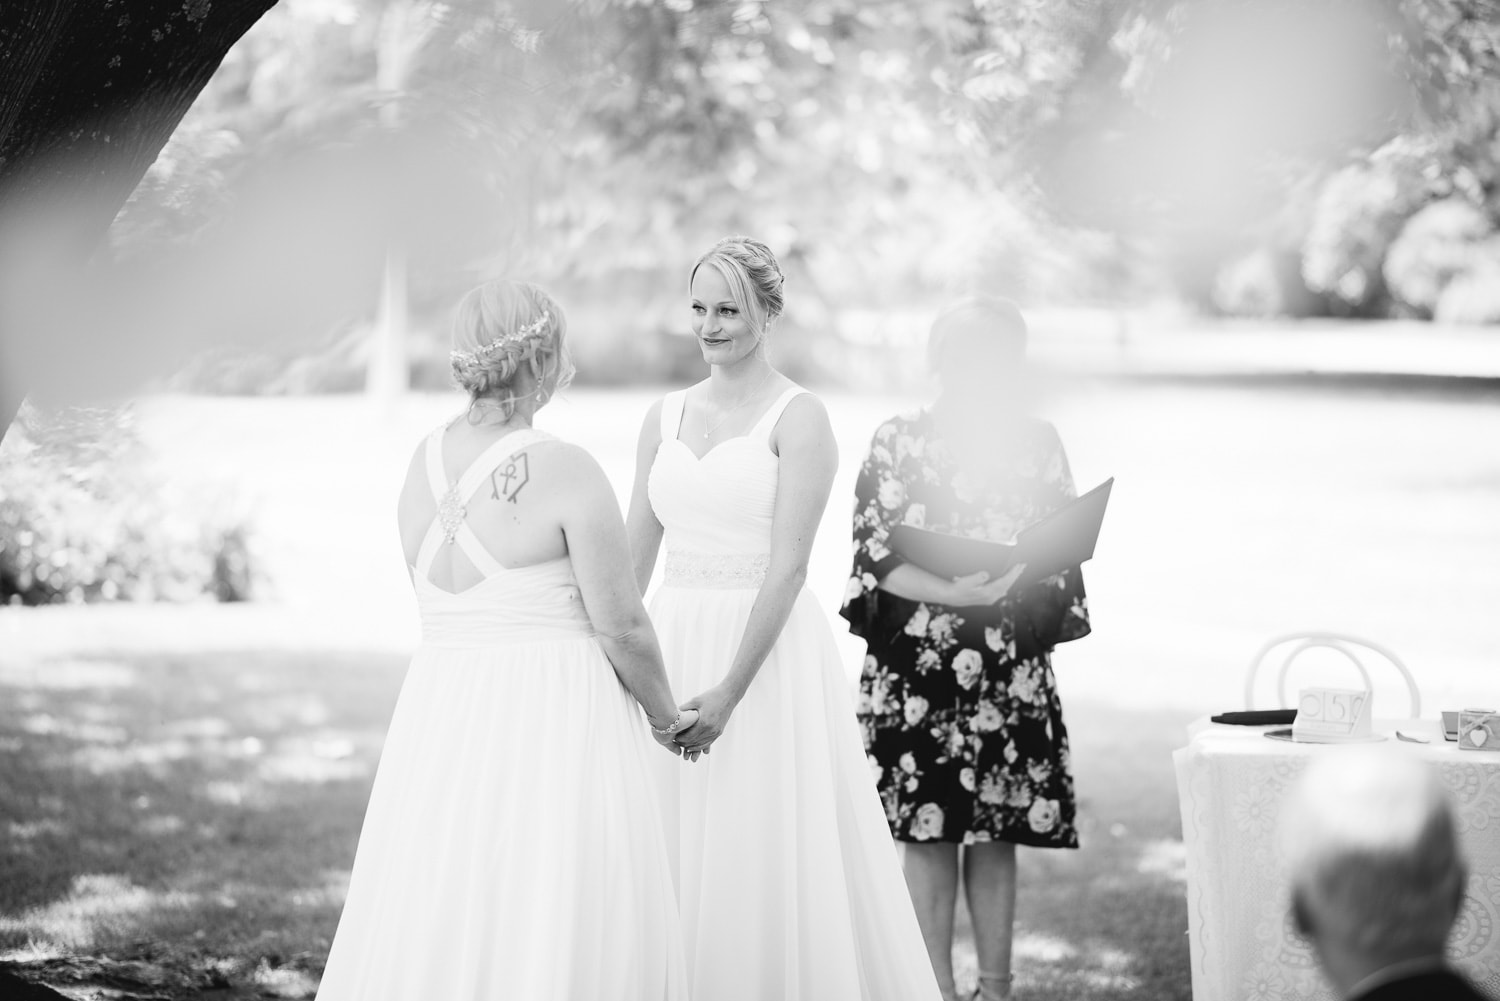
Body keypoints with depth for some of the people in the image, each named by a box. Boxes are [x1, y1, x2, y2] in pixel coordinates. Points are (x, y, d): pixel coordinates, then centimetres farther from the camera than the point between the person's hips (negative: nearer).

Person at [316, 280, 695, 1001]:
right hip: (552, 720, -6)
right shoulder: (566, 470, -12)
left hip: (438, 718, 6)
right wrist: (667, 719, 8)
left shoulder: (424, 461, 7)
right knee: (553, 934, -1)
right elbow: (622, 628, -10)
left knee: (439, 926, 10)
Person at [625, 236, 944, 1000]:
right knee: (672, 867, 7)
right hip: (673, 646, 6)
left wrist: (729, 692, -19)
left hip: (768, 651, -5)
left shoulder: (799, 419, -6)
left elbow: (787, 567, -13)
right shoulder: (665, 418, 11)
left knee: (767, 862, -4)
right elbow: (633, 557, 12)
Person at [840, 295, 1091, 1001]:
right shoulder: (897, 441, 2)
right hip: (917, 661, -2)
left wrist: (1016, 580, -12)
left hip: (1013, 669, 2)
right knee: (928, 832, -1)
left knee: (997, 831, 4)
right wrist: (954, 592, -20)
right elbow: (876, 553, -5)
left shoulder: (1039, 441, 10)